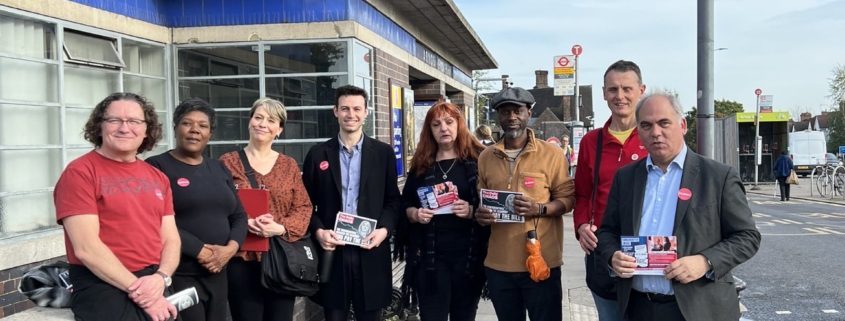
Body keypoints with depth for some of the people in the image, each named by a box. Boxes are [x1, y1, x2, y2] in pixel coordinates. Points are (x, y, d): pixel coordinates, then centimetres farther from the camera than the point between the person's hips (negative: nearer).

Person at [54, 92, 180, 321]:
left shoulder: (158, 178, 12)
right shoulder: (79, 172, -6)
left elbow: (170, 239, 9)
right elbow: (86, 248, -14)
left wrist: (161, 277, -10)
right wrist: (137, 289, -15)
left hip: (153, 285, 6)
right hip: (102, 287, -5)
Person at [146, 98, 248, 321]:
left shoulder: (219, 169, 15)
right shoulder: (157, 167, -3)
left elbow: (239, 216, 12)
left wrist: (230, 248, -6)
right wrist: (200, 251, -16)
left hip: (217, 272, 6)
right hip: (178, 275, -6)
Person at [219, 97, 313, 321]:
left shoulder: (289, 165, 9)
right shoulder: (228, 162, 3)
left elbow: (304, 207, 4)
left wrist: (281, 228, -13)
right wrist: (244, 222, -17)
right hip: (242, 259, -2)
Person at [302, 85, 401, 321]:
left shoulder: (383, 153, 6)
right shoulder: (318, 154, 6)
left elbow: (393, 199, 8)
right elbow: (307, 203, 7)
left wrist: (384, 229, -9)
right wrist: (318, 231, -9)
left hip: (370, 251, 0)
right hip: (332, 250, 0)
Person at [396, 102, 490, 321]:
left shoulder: (479, 159, 0)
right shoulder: (421, 164, 8)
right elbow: (405, 205, 12)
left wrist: (473, 211, -20)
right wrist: (415, 214, -10)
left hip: (469, 256, -1)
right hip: (430, 257, 1)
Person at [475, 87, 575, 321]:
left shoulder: (552, 154, -3)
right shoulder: (486, 157, 8)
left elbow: (567, 198, -2)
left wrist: (539, 209, -20)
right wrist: (480, 215, -4)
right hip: (499, 264, 4)